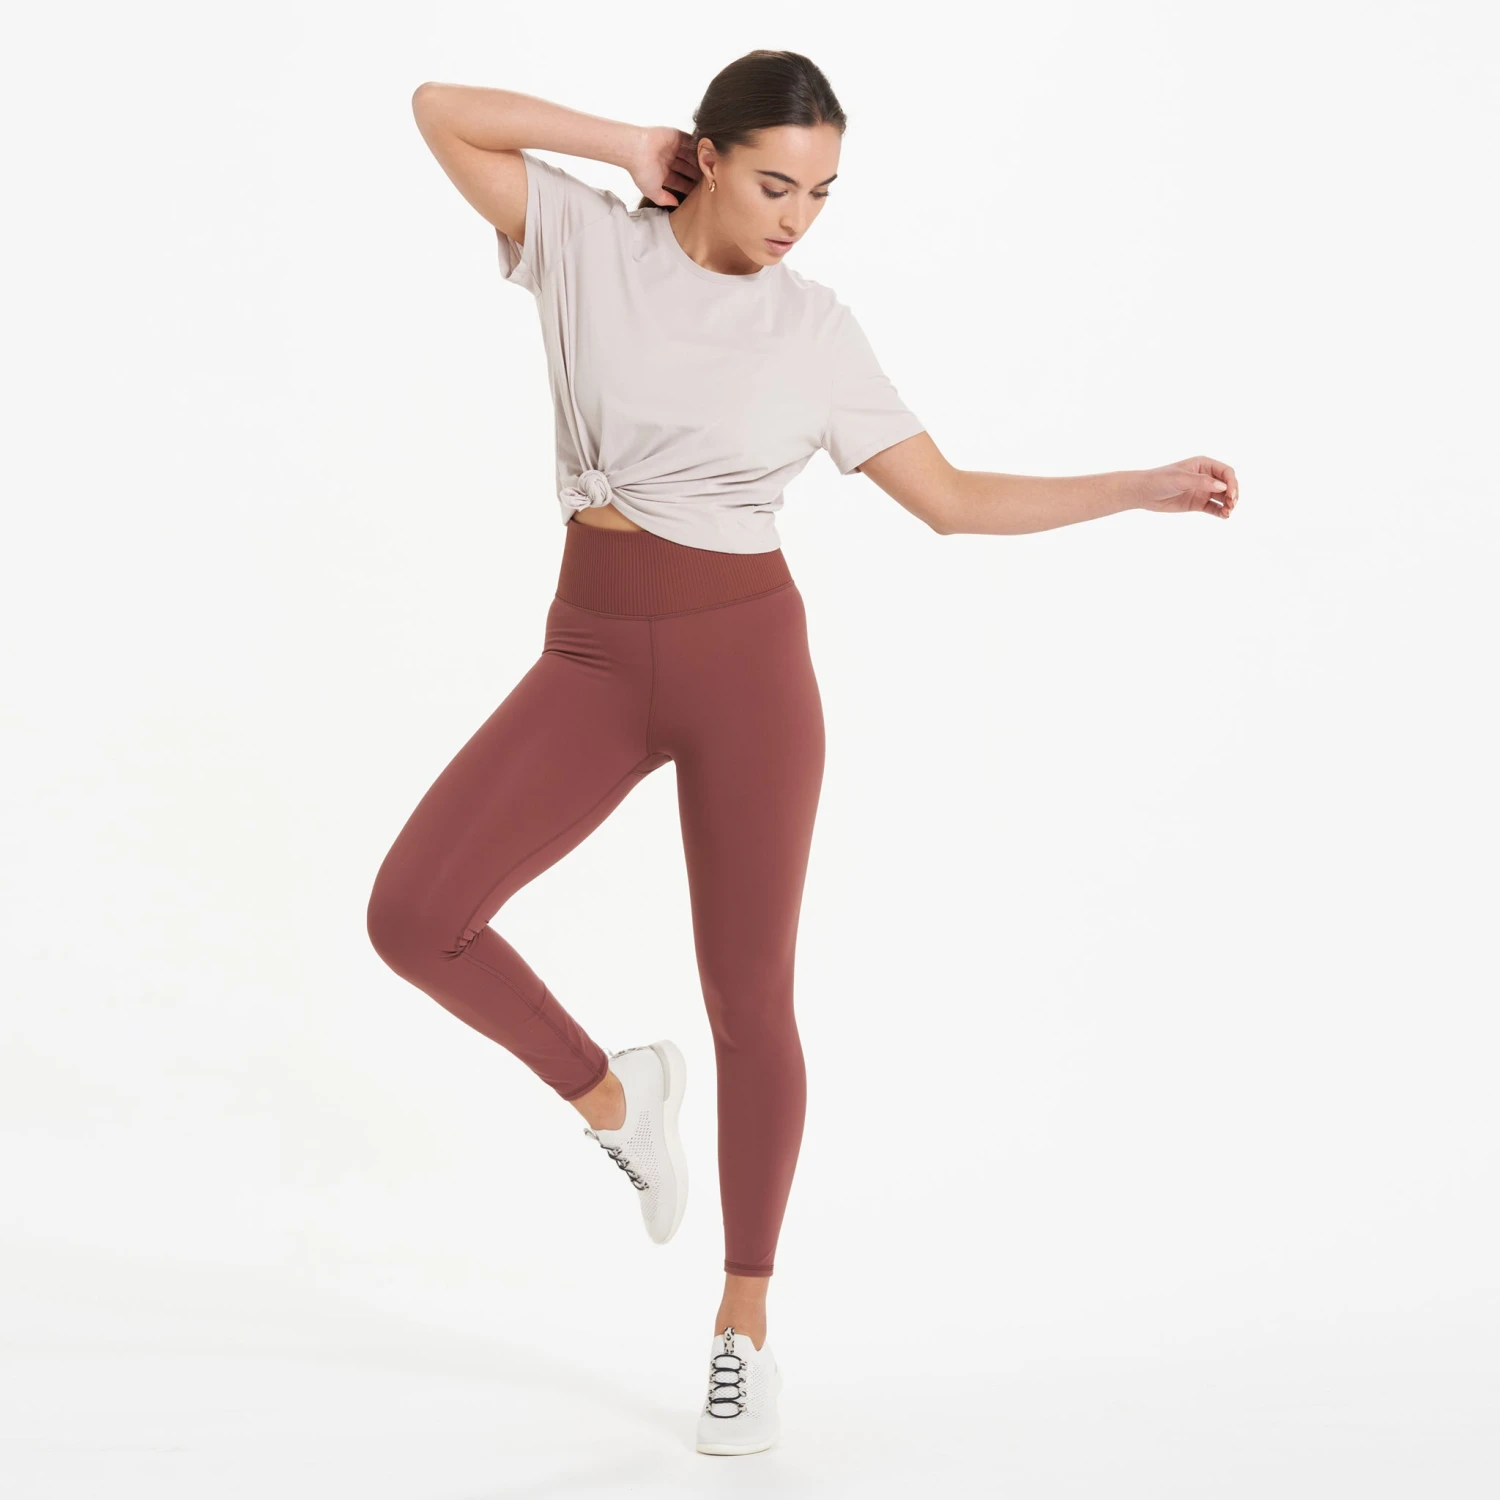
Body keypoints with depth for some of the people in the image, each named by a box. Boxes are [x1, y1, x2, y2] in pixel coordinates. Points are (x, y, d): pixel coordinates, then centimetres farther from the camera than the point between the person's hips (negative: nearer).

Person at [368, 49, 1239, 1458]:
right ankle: (609, 1092, 14)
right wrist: (626, 141, -3)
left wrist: (1141, 487, -4)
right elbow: (441, 111, -2)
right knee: (413, 913, -13)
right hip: (593, 655, 1)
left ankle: (744, 1326, 19)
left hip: (743, 656, -1)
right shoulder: (588, 244, 1)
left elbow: (952, 498, 2)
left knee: (750, 1000, 1)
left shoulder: (815, 330, 0)